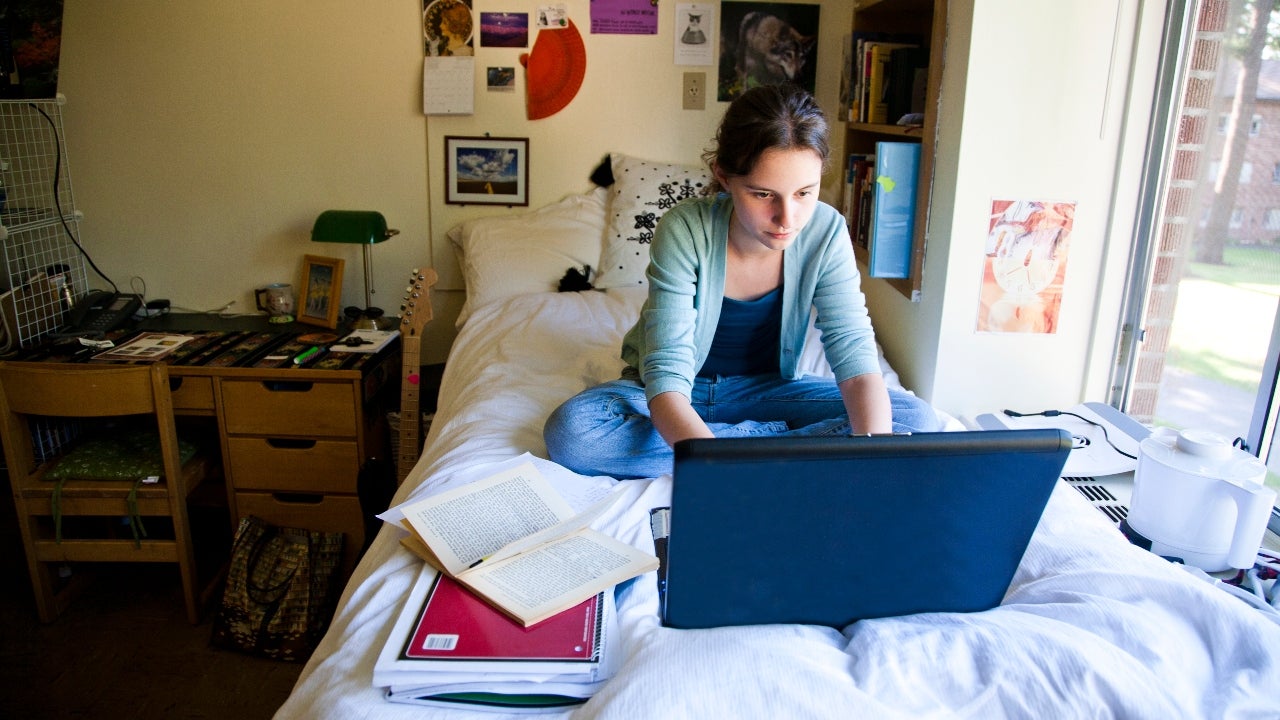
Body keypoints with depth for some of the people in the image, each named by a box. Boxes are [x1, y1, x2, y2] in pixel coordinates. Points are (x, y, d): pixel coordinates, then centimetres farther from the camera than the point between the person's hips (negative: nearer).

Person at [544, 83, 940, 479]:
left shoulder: (825, 232, -18)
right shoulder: (684, 231, -27)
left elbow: (857, 361, -22)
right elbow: (666, 380, -33)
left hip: (765, 389, 1)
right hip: (679, 398, -1)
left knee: (916, 419, -18)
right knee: (569, 430, -32)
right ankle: (769, 435, -21)